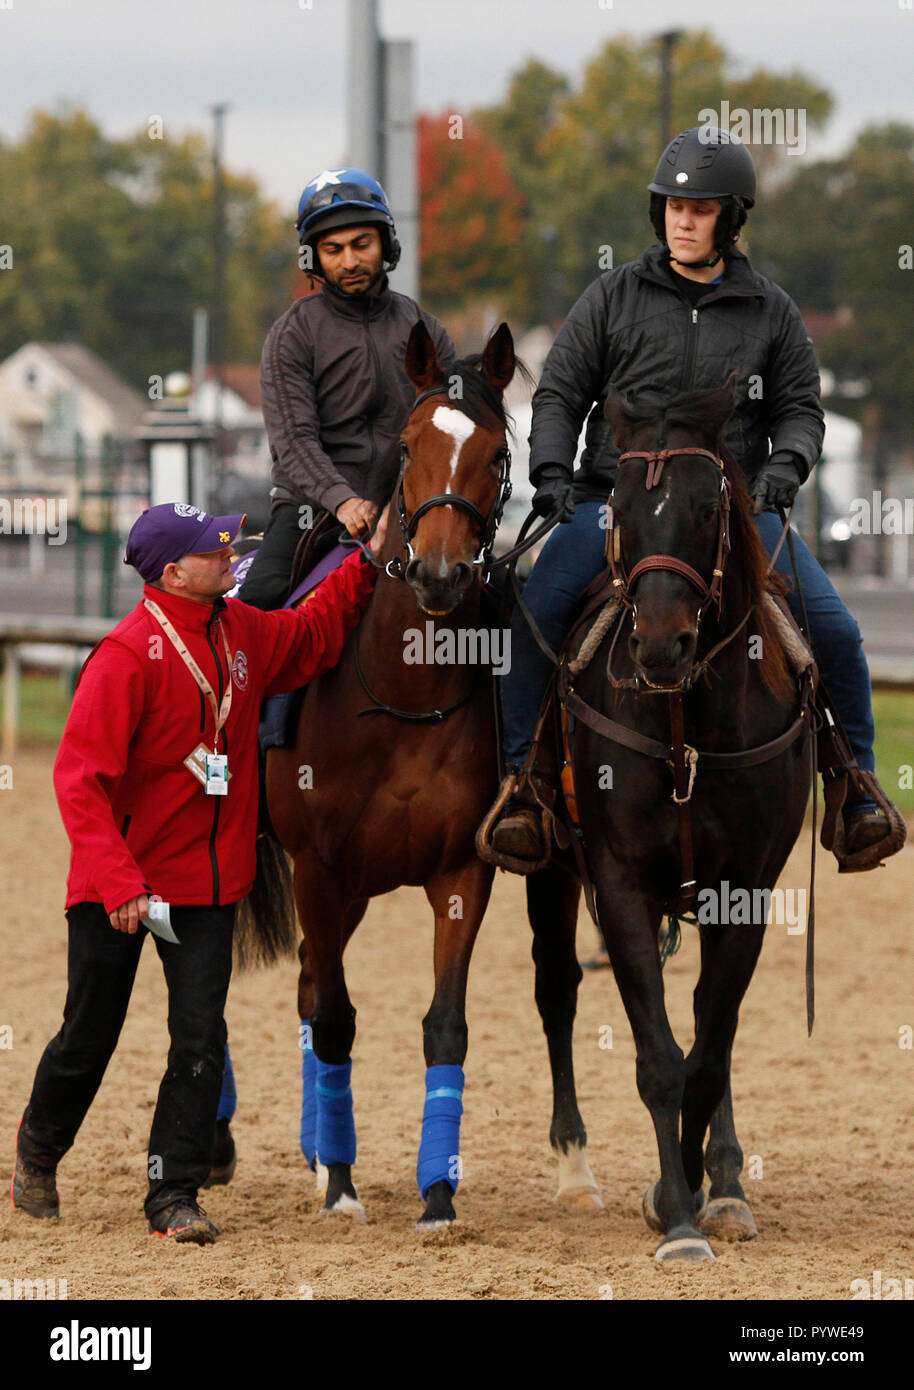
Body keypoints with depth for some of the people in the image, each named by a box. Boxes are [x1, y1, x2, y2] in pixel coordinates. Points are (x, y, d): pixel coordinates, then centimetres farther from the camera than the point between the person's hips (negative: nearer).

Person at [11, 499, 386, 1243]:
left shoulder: (242, 632, 3)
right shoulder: (127, 655, -20)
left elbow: (311, 637, 25)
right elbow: (80, 778, -23)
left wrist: (366, 566, 12)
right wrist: (118, 881, -30)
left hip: (209, 878, 5)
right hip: (119, 882, -5)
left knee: (200, 1039, -5)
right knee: (90, 1035, 10)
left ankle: (174, 1196, 2)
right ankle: (39, 1148, 36)